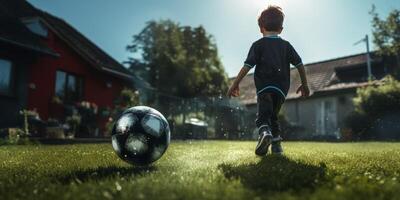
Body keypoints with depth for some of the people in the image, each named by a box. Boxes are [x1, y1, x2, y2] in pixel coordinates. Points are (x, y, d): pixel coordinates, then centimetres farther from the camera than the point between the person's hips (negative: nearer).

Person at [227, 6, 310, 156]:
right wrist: (304, 84, 25)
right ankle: (276, 144, 12)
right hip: (281, 87, 4)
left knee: (263, 114, -7)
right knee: (273, 115, 18)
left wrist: (235, 84, 1)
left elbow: (247, 66, -3)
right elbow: (300, 65, 15)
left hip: (264, 86, -4)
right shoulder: (286, 45, 16)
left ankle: (264, 132, -36)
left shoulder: (258, 45, 5)